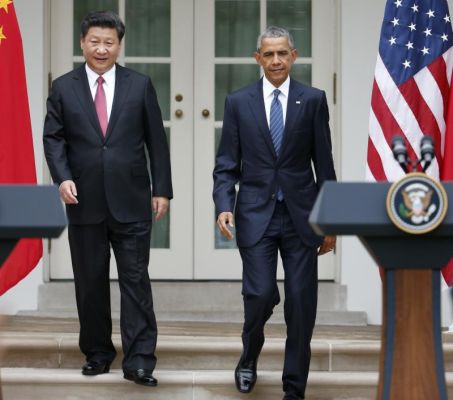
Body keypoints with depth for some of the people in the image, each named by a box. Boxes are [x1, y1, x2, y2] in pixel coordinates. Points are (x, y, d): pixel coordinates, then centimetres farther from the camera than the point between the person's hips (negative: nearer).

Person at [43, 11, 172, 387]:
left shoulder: (140, 85, 4)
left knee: (136, 280, -2)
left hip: (131, 201, -1)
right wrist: (63, 177, -13)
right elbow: (53, 138, 3)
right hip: (85, 201, 1)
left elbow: (156, 140, 5)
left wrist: (162, 189, 1)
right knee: (90, 282, 9)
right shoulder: (63, 87, 5)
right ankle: (97, 353, 21)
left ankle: (139, 360, -1)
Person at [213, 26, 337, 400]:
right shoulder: (238, 102, 4)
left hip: (301, 215, 0)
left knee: (301, 303, 0)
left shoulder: (313, 100, 2)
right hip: (256, 214, 0)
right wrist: (224, 206, -11)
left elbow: (324, 164, 4)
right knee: (261, 294, -7)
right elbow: (226, 164, 4)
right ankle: (250, 356, 26)